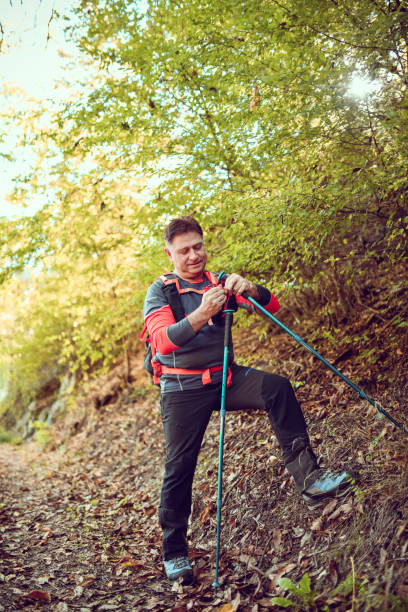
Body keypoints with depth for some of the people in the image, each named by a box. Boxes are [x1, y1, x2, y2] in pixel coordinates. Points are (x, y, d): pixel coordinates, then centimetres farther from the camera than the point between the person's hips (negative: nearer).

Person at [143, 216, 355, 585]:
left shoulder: (220, 282, 8)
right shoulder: (159, 291, -2)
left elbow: (272, 306, -1)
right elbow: (163, 339, -20)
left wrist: (249, 288, -23)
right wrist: (201, 314, -36)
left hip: (227, 378, 3)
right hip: (183, 389, -2)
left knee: (277, 387, -23)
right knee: (179, 467, -3)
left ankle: (308, 477, -21)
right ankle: (174, 554, 14)